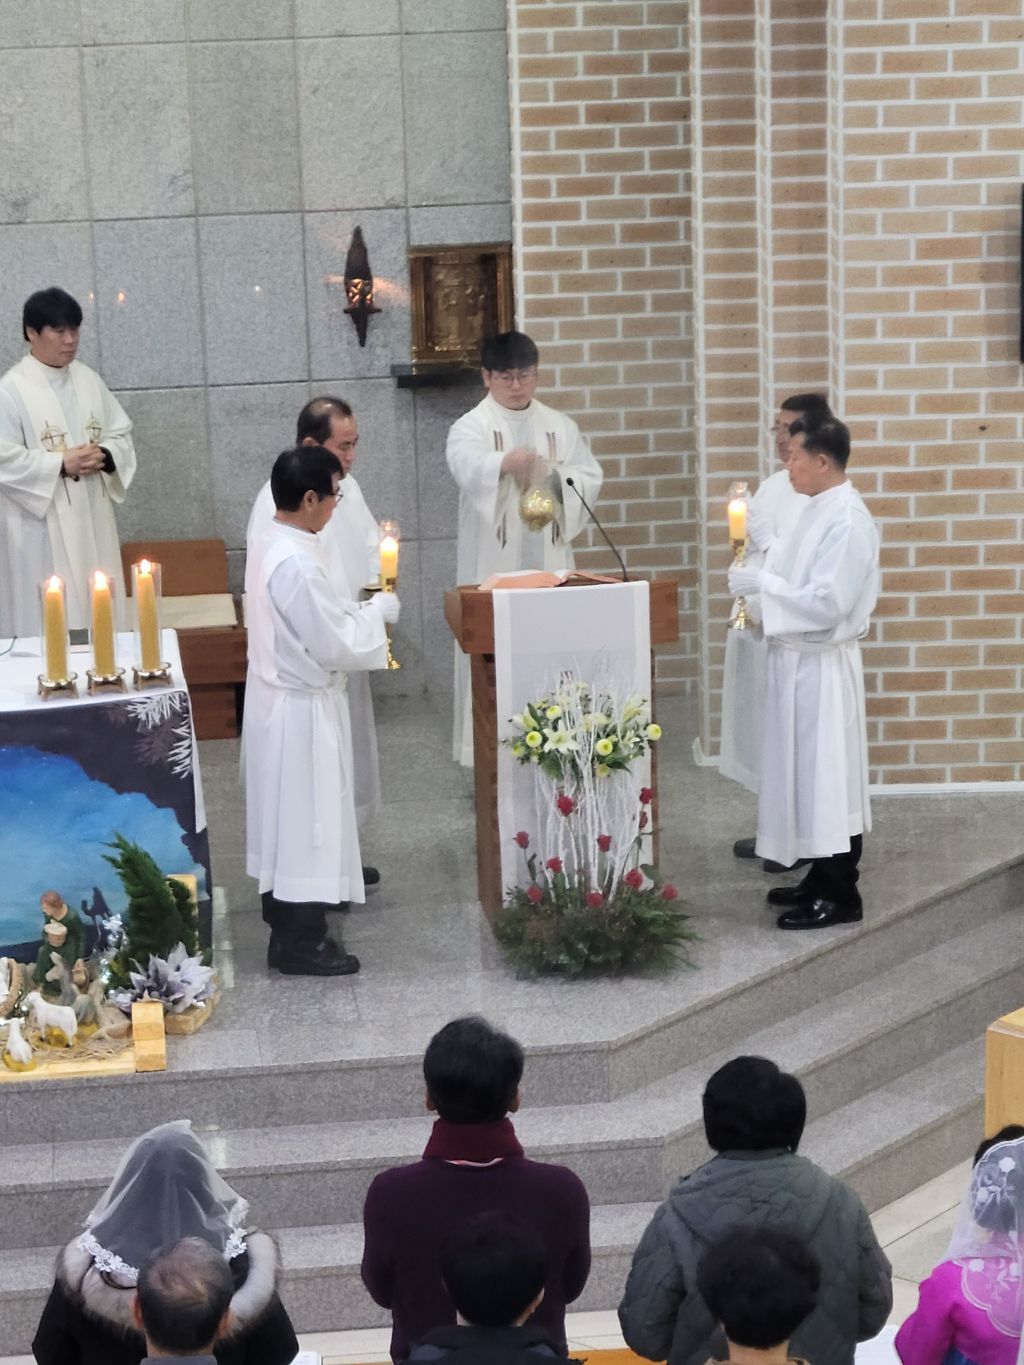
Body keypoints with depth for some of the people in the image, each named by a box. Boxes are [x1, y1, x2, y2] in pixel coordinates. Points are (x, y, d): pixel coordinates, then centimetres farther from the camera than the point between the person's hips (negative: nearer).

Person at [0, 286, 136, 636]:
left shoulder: (89, 380, 8)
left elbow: (122, 434, 12)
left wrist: (105, 456, -10)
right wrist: (60, 464, -20)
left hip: (92, 518, 6)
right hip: (42, 524, -6)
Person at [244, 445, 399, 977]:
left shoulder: (268, 545, 4)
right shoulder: (298, 563, -26)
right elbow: (336, 646, -23)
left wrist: (358, 610, 7)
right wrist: (379, 609, -9)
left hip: (278, 697, 10)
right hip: (303, 708, -10)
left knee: (287, 814, 19)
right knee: (306, 817, -1)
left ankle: (284, 909, 30)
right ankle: (300, 942, 7)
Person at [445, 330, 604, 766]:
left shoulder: (559, 426, 12)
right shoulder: (472, 426, -2)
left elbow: (590, 478, 6)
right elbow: (468, 466, -24)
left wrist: (557, 478, -16)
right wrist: (508, 462, -46)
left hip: (548, 561, 4)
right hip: (494, 563, -3)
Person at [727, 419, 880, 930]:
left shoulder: (847, 521, -19)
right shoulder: (820, 510, 10)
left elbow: (827, 602, -24)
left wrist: (761, 583, -19)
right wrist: (759, 581, 6)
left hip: (821, 665, -9)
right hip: (798, 658, 9)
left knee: (826, 777, -2)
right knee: (807, 774, 15)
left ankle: (840, 896, 6)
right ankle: (821, 879, 25)